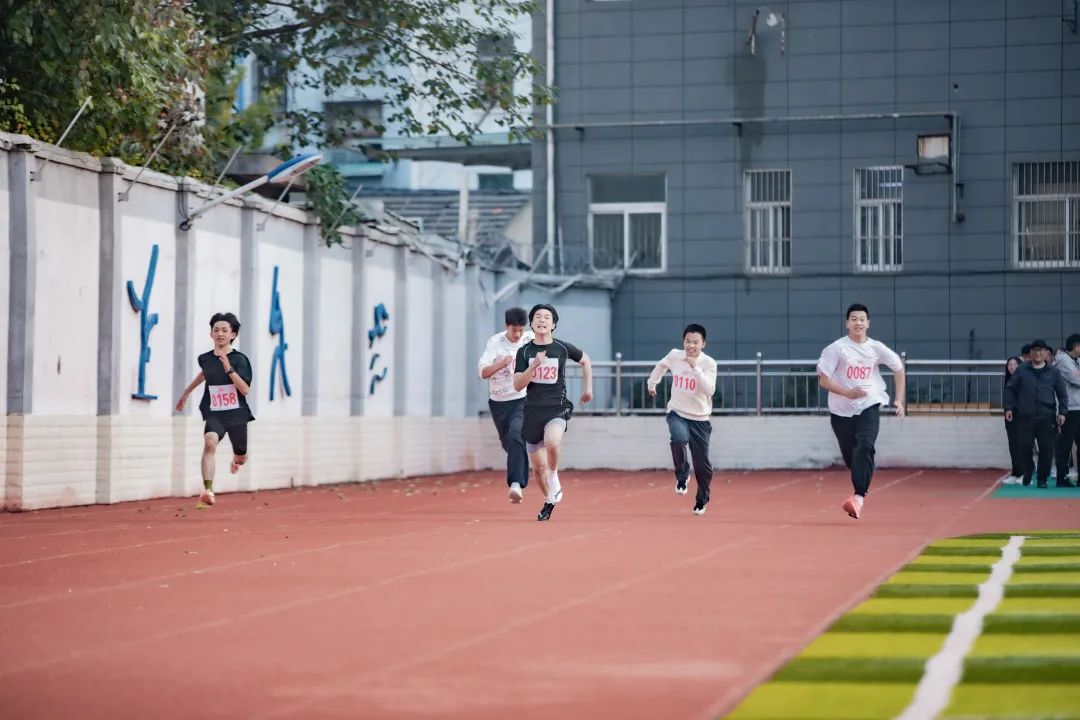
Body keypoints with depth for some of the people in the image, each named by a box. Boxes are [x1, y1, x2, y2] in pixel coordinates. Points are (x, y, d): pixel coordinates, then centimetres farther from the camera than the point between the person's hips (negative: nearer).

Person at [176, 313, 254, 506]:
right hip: (214, 414, 1)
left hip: (236, 414, -1)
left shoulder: (239, 359, -10)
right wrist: (186, 393, 37)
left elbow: (245, 389, -19)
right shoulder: (205, 359, 2)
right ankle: (208, 490, -37)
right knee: (210, 442, -30)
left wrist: (229, 368, -27)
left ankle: (236, 460, 58)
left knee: (240, 457, 16)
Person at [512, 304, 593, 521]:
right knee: (539, 466, 7)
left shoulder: (563, 348, 0)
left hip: (557, 408, -2)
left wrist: (588, 387, 19)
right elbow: (517, 385, -6)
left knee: (552, 442, -35)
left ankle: (554, 478, -9)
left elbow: (585, 361, 20)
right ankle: (549, 501, 31)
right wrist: (534, 366, -19)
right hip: (532, 411, 2)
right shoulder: (524, 352, 1)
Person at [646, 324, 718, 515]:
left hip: (700, 419, -1)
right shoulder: (674, 356, -3)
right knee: (679, 438, -35)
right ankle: (682, 476, -9)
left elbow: (709, 390, -26)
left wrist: (695, 368, -32)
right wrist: (651, 382, 30)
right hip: (677, 414, 1)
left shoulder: (708, 363, -12)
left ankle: (701, 501, 29)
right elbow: (662, 365, 21)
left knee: (703, 466, 3)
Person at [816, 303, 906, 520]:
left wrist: (899, 400, 10)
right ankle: (861, 488, 34)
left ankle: (859, 496, -29)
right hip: (841, 410, 0)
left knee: (865, 447, -22)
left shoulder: (876, 348, 2)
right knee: (850, 455, 5)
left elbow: (898, 368, 17)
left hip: (869, 406, 0)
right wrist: (847, 393, -21)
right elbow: (823, 380, -6)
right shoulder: (836, 348, -5)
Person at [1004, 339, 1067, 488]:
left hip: (1047, 418, 0)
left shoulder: (1053, 372, 8)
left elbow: (1062, 393, 11)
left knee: (1046, 448, -2)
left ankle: (1042, 478, 11)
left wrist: (1062, 412, 1)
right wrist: (1008, 407, 2)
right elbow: (1010, 389, 11)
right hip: (1025, 416, 0)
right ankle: (1028, 470, 25)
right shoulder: (1021, 370, 7)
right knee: (1025, 446, -2)